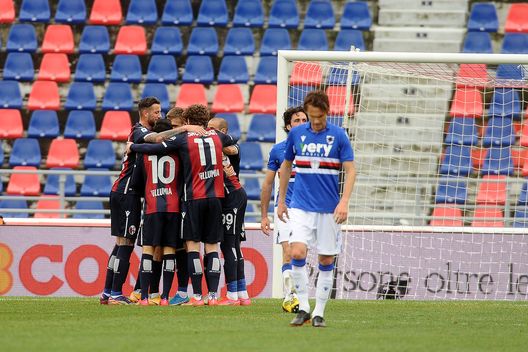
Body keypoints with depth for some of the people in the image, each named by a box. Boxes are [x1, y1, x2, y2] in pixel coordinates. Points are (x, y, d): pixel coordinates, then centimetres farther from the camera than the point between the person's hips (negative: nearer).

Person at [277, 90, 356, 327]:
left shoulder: (338, 135, -2)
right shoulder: (296, 134, 4)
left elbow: (350, 170, -3)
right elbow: (286, 166, 16)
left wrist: (344, 201, -15)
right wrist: (281, 200, 15)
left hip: (329, 209, -1)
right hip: (301, 206, 1)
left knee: (326, 261, 2)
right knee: (297, 253, -16)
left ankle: (319, 313, 12)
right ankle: (303, 308, -7)